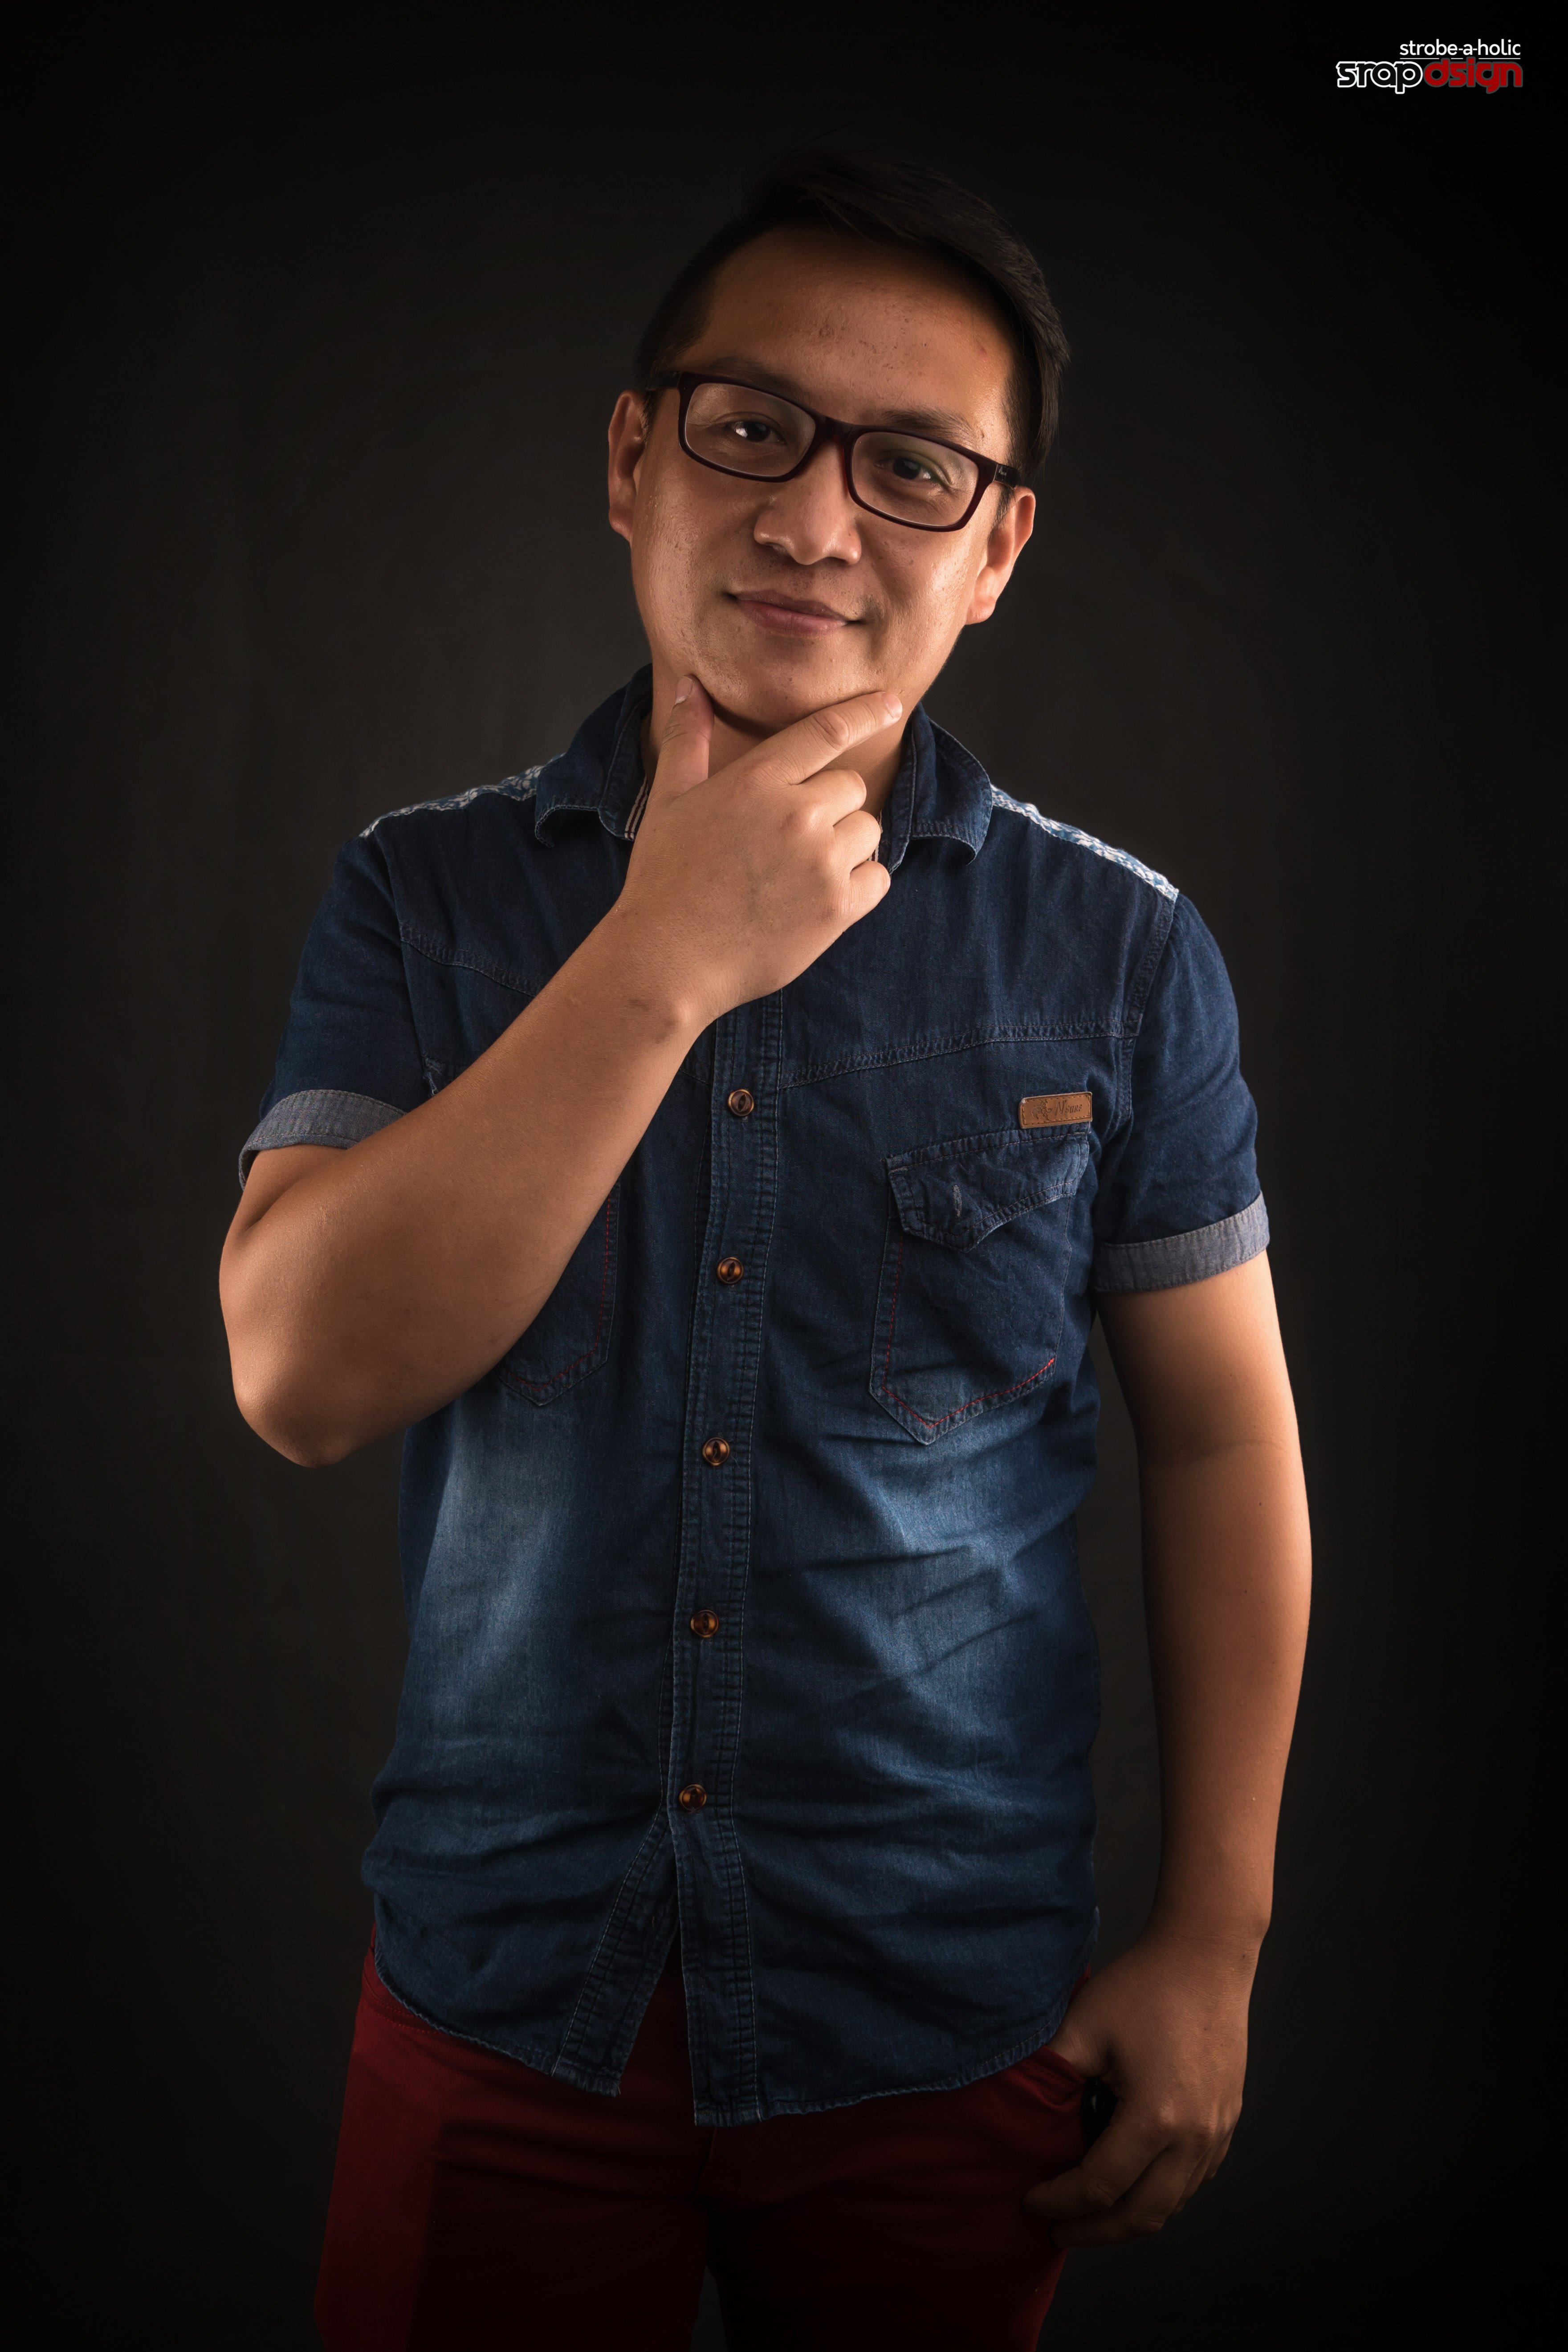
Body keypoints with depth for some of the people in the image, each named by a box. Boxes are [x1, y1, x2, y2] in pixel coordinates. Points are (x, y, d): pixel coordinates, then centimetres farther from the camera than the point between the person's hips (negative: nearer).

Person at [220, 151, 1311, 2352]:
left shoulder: (1118, 951, -5)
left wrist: (1212, 1946, -1)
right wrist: (662, 961, -22)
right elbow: (304, 1376, -16)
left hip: (950, 2021, 0)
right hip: (504, 1993, 1)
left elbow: (1223, 1438, 0)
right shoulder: (428, 895, -4)